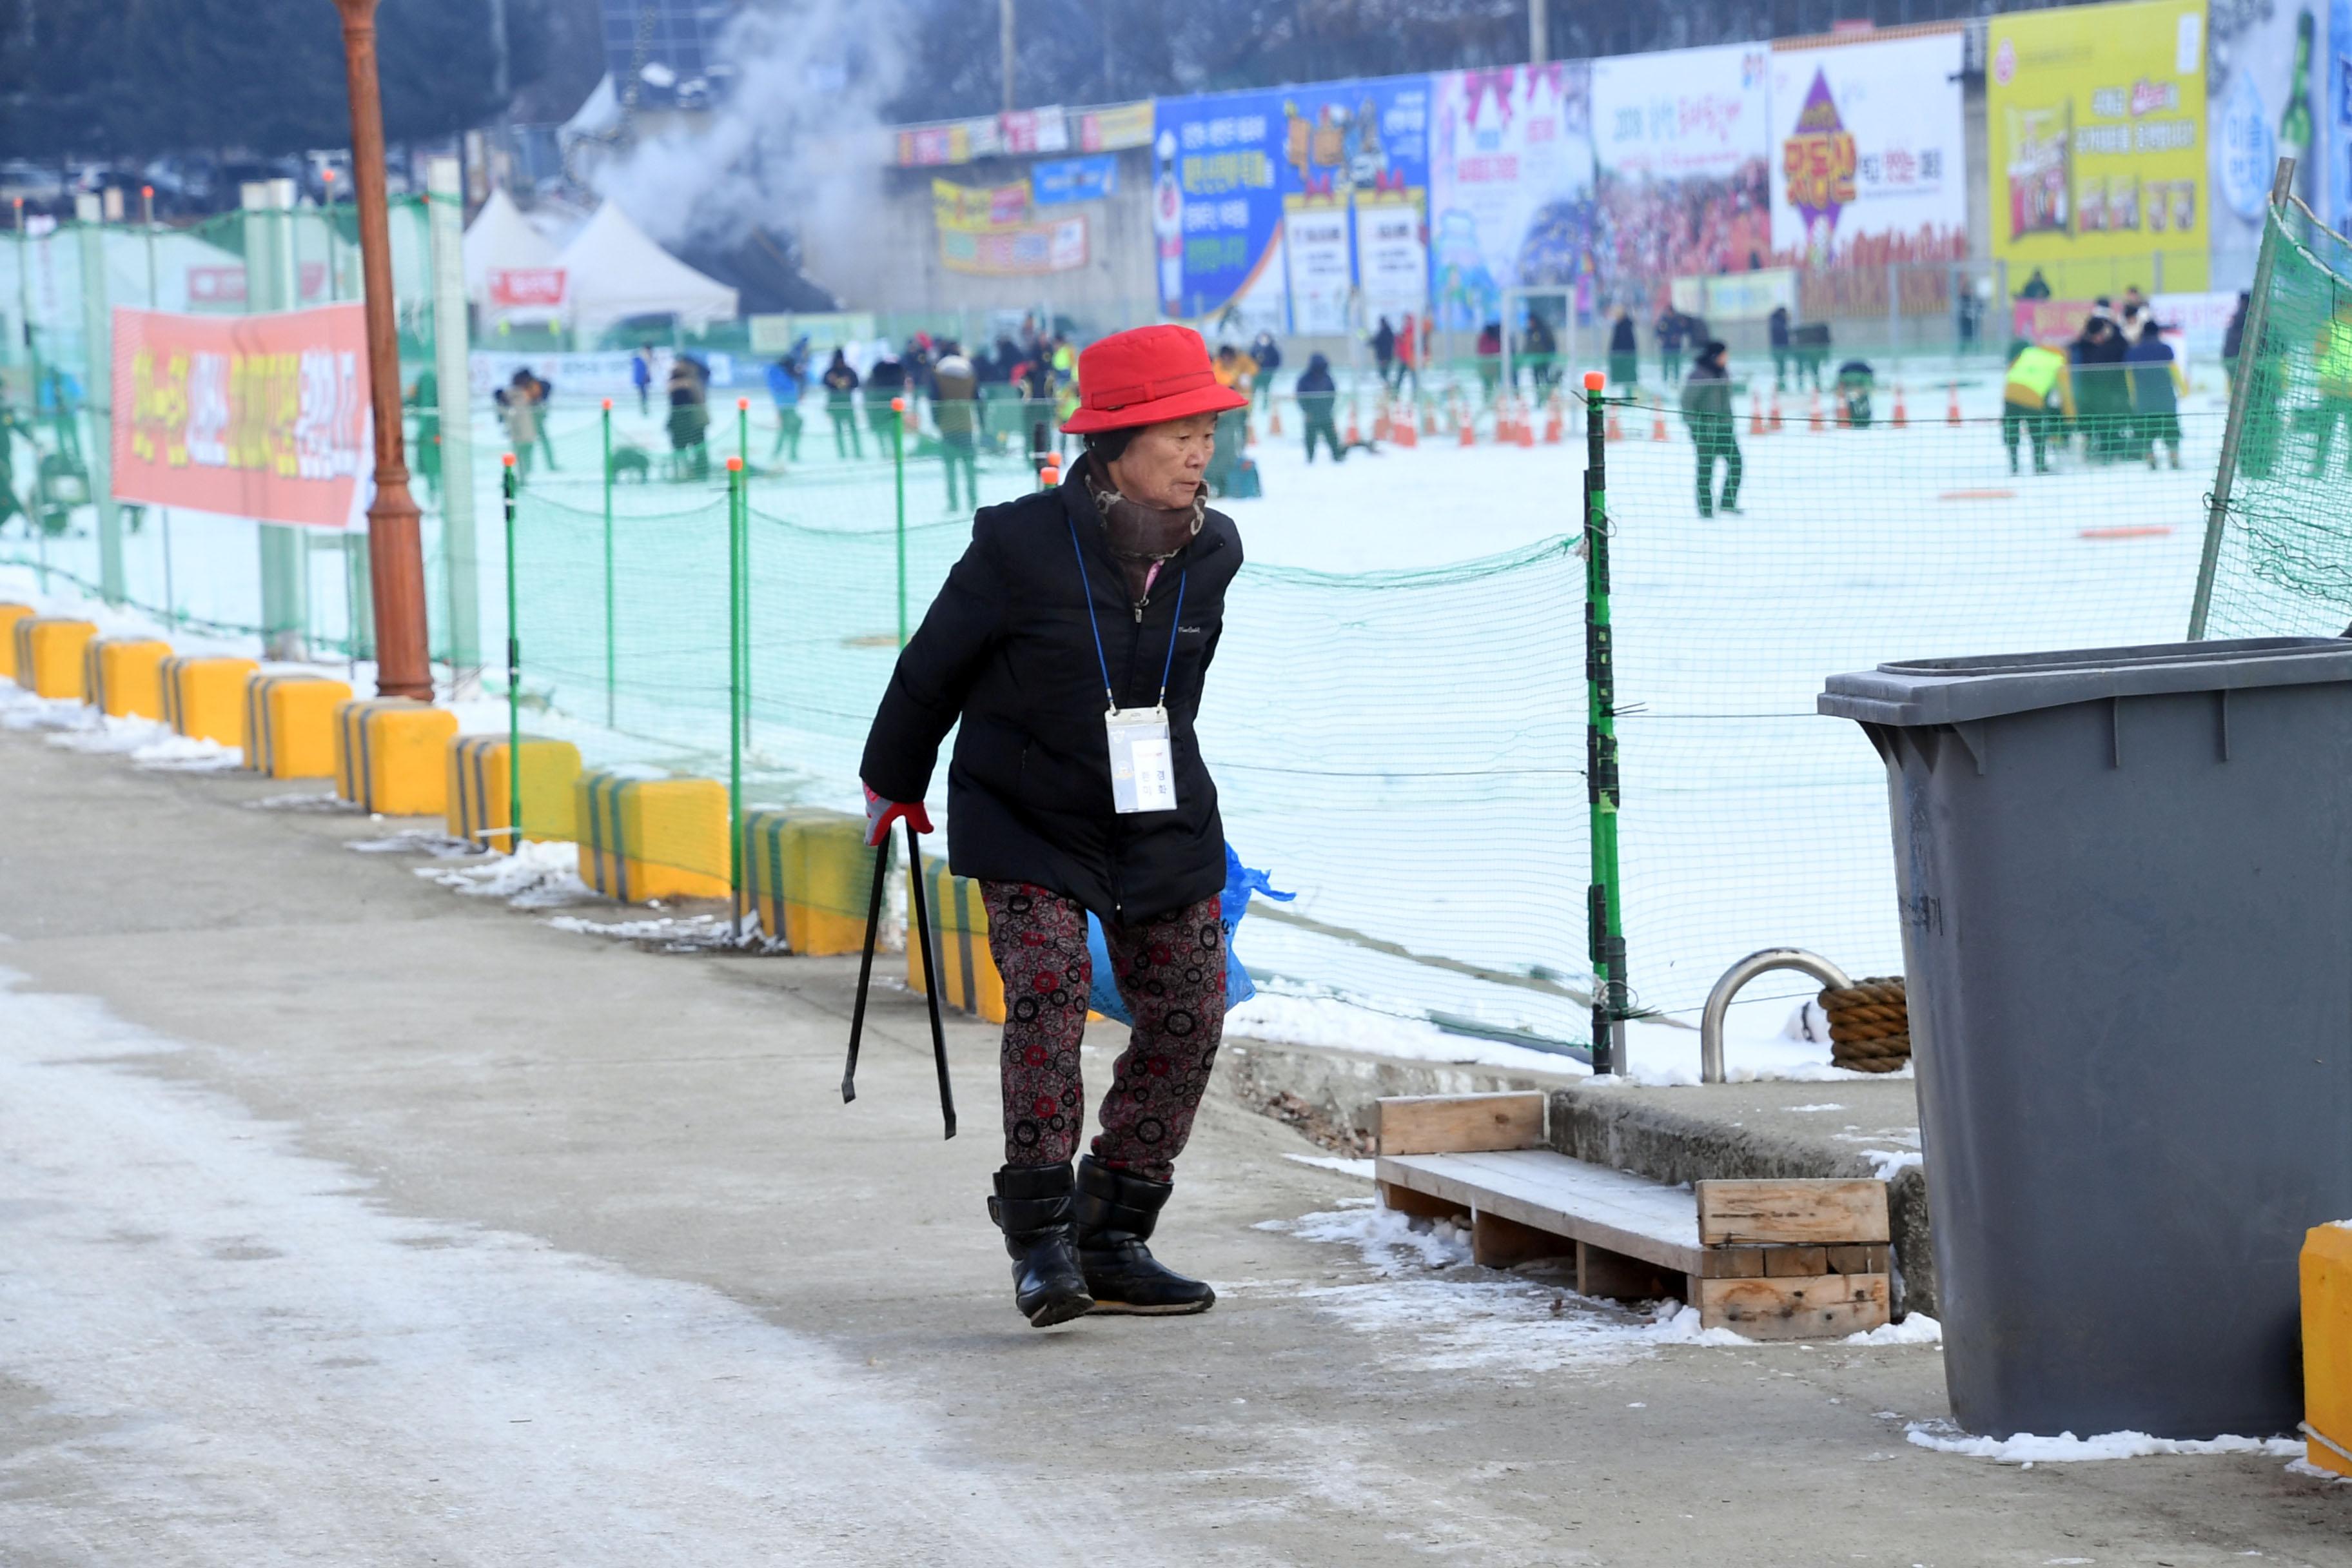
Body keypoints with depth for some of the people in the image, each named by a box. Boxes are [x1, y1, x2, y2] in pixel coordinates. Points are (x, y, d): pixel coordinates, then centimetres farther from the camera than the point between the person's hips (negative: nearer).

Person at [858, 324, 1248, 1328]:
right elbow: (935, 667, -3)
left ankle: (1113, 1236, 10)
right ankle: (1041, 1232, -14)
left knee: (1189, 1010, -1)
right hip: (1028, 826, -5)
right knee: (1048, 984, -21)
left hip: (1161, 825, 5)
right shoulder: (1022, 546, -18)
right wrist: (893, 783, 9)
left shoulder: (1210, 552, -4)